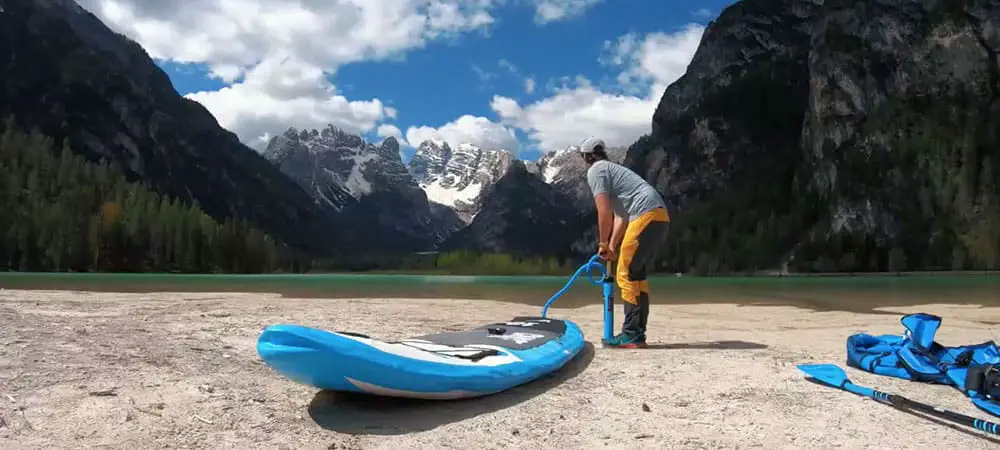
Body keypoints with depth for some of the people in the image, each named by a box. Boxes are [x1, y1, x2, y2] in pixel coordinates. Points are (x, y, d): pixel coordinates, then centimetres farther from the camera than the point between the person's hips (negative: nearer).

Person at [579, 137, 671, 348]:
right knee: (637, 275, 13)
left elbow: (604, 212, -6)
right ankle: (637, 333, 16)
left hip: (646, 216, -9)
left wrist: (603, 244, 4)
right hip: (660, 216, 9)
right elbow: (621, 215, 27)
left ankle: (632, 335, -5)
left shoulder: (595, 171, 3)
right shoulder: (612, 169, 31)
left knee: (626, 275, -5)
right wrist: (612, 246, 25)